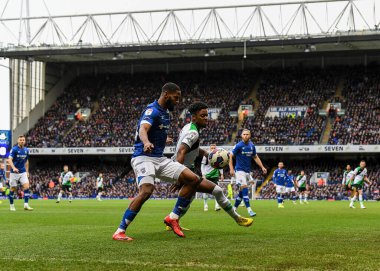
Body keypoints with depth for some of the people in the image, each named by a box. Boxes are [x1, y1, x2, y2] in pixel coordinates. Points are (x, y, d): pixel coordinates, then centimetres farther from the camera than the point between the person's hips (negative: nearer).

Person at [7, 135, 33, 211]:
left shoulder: (26, 150, 7)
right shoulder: (14, 149, -10)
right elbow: (10, 160, -20)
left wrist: (27, 171, 16)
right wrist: (13, 168, -36)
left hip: (23, 172, 4)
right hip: (14, 172, -4)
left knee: (26, 186, -12)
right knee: (13, 189, 3)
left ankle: (26, 205, -12)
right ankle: (12, 205, 18)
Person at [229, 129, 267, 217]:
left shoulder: (252, 146, 6)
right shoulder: (238, 146, -10)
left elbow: (255, 157, 18)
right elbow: (230, 156, -7)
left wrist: (262, 167, 10)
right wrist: (231, 169, -14)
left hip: (248, 171, 6)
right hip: (240, 170, -6)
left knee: (241, 191, 9)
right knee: (244, 188, -18)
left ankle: (234, 209, 21)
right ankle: (249, 210, -22)